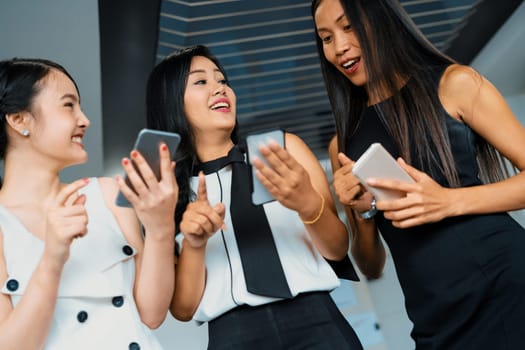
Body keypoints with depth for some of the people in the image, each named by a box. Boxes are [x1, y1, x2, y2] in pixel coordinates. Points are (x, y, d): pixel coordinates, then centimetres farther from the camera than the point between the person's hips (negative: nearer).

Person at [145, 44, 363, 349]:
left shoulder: (285, 146, 8)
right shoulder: (169, 189, 7)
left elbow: (338, 249, 4)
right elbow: (183, 309, 4)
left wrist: (307, 203, -15)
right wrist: (193, 243, -13)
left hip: (316, 321, 1)